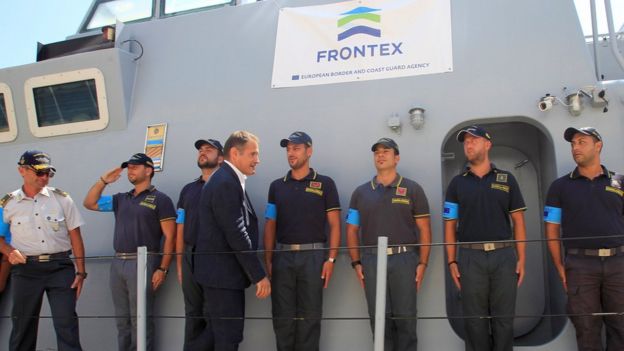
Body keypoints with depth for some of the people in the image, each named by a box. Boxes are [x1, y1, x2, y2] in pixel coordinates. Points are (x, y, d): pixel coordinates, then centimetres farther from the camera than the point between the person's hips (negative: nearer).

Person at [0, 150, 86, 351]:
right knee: (23, 326, 9)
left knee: (66, 325, -4)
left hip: (60, 267, -1)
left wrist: (80, 272, 0)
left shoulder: (61, 198, 4)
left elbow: (75, 235, 4)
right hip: (26, 269, 1)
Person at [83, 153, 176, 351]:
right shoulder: (120, 199, 17)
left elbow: (170, 238, -6)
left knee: (140, 320, -5)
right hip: (118, 263, 6)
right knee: (122, 320, 11)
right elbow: (89, 203, 20)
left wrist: (162, 269, -14)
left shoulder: (160, 200, -1)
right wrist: (103, 180, 11)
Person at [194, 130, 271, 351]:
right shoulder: (226, 183, -18)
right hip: (222, 273, -10)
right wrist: (259, 275, -17)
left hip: (219, 272, 10)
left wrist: (254, 273, 14)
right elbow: (236, 235, -22)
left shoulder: (226, 181, 14)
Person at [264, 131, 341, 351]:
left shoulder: (325, 184, 3)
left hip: (313, 256, -2)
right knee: (282, 316, 6)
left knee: (309, 317, 3)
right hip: (282, 257, 3)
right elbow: (270, 226, 12)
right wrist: (268, 260, 3)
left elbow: (334, 225, 1)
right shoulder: (277, 186, 12)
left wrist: (331, 259, -8)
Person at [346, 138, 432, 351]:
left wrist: (422, 263, -5)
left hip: (404, 260, -2)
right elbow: (352, 230, 13)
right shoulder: (360, 193, 12)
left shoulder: (412, 189, 5)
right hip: (372, 261, 2)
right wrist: (356, 263, 3)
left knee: (405, 317, 1)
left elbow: (424, 229, 3)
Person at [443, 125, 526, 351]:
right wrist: (452, 261, 0)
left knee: (504, 319, 4)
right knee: (475, 320, 4)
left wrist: (521, 258, 0)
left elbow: (518, 221, 8)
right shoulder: (457, 183, 10)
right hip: (471, 257, 0)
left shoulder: (506, 179, 10)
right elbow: (450, 225, 8)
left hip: (504, 255, 0)